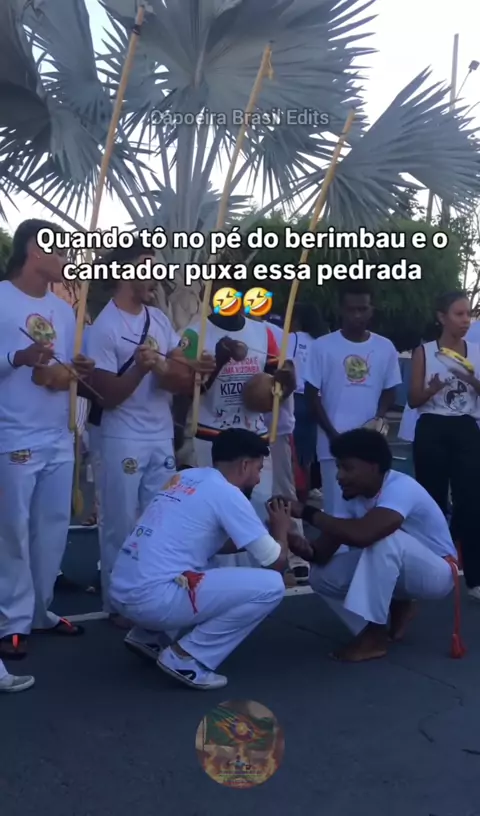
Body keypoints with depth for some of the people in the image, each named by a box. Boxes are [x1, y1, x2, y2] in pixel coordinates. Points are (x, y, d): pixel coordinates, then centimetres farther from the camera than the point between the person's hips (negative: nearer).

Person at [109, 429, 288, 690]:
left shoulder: (185, 477, 17)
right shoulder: (227, 493, -6)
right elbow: (276, 562, -1)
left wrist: (264, 532, 29)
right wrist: (280, 529, 19)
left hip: (122, 592, 9)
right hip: (153, 598, -9)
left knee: (214, 571, 31)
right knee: (270, 585, -6)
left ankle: (149, 636, 20)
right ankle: (186, 657, -4)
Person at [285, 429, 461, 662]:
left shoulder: (400, 487, -30)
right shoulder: (355, 496, -6)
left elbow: (363, 534, -47)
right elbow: (325, 551, -10)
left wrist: (306, 512, -37)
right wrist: (308, 550, -34)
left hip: (437, 572, -8)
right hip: (396, 571, 8)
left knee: (383, 538, -37)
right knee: (321, 576, -11)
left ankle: (375, 636, -25)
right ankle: (397, 608, 7)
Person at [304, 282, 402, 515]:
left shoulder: (385, 348, 5)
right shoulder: (322, 346, -2)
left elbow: (389, 391, 12)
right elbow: (311, 393, 0)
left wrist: (379, 417, -8)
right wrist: (332, 433, -7)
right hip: (334, 442, -2)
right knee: (336, 507, 2)